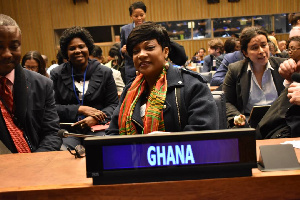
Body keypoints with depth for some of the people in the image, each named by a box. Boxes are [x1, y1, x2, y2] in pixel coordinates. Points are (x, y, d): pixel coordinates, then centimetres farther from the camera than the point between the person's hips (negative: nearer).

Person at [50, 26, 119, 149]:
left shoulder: (105, 73, 10)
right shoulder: (56, 74, 11)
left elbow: (114, 105, 8)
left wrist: (95, 119, -11)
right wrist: (80, 109, -9)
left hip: (97, 128, 1)